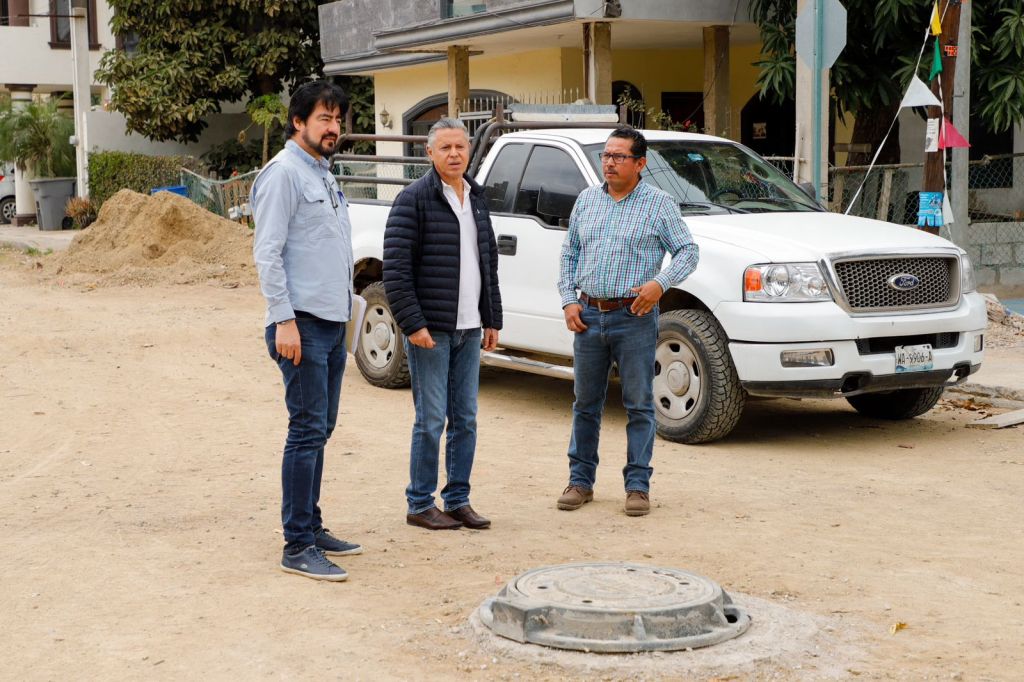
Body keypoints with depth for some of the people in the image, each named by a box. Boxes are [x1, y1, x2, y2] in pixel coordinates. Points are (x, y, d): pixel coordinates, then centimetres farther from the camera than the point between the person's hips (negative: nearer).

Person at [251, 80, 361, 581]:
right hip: (302, 324, -9)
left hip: (332, 323, 9)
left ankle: (311, 527, 23)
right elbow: (267, 253, -17)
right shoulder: (284, 173, -10)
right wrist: (284, 320, -22)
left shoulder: (323, 174, 18)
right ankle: (298, 547, -5)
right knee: (307, 431, -9)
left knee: (320, 430, 14)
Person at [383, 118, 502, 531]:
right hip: (430, 329, -7)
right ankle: (420, 505, 8)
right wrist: (412, 324, -18)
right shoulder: (414, 199, -9)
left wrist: (492, 319, 15)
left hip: (469, 329, 7)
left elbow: (488, 262, 20)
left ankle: (458, 500, 19)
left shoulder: (476, 199, 14)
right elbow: (395, 268, -14)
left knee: (465, 419, 10)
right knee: (431, 420, -3)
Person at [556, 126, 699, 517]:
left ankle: (638, 485, 8)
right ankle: (581, 480, 19)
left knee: (639, 406, 0)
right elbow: (569, 254, 16)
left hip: (635, 317, -4)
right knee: (585, 403, 9)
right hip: (588, 315, 4)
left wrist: (660, 283, -17)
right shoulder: (587, 200, 12)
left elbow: (687, 252, -1)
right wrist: (569, 300, 4)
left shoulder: (659, 204, 0)